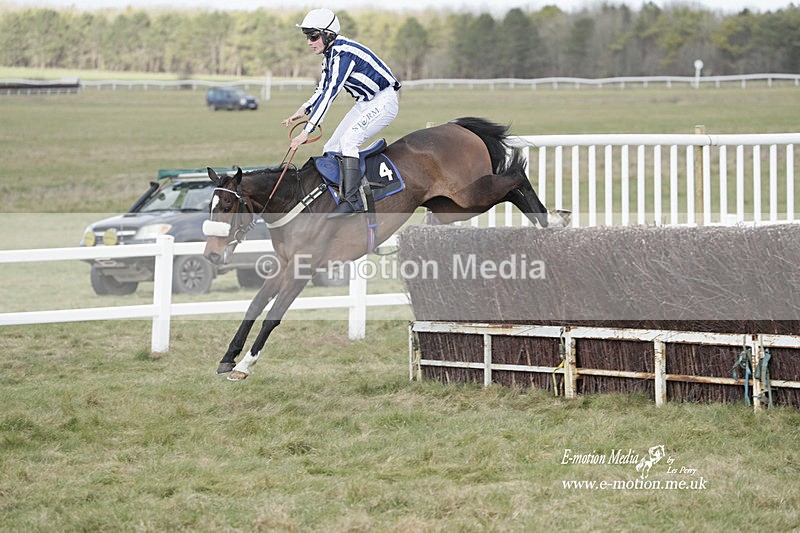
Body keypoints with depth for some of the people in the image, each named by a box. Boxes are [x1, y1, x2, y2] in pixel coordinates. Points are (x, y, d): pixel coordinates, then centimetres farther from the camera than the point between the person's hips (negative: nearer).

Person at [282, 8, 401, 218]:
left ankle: (350, 200, -27)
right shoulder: (330, 54, 4)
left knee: (348, 140, -27)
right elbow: (322, 89, 17)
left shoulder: (343, 53, -26)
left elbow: (329, 94, -31)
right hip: (365, 104, 10)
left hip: (384, 101, -10)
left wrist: (306, 131, -33)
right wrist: (303, 110, -1)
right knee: (331, 149, 3)